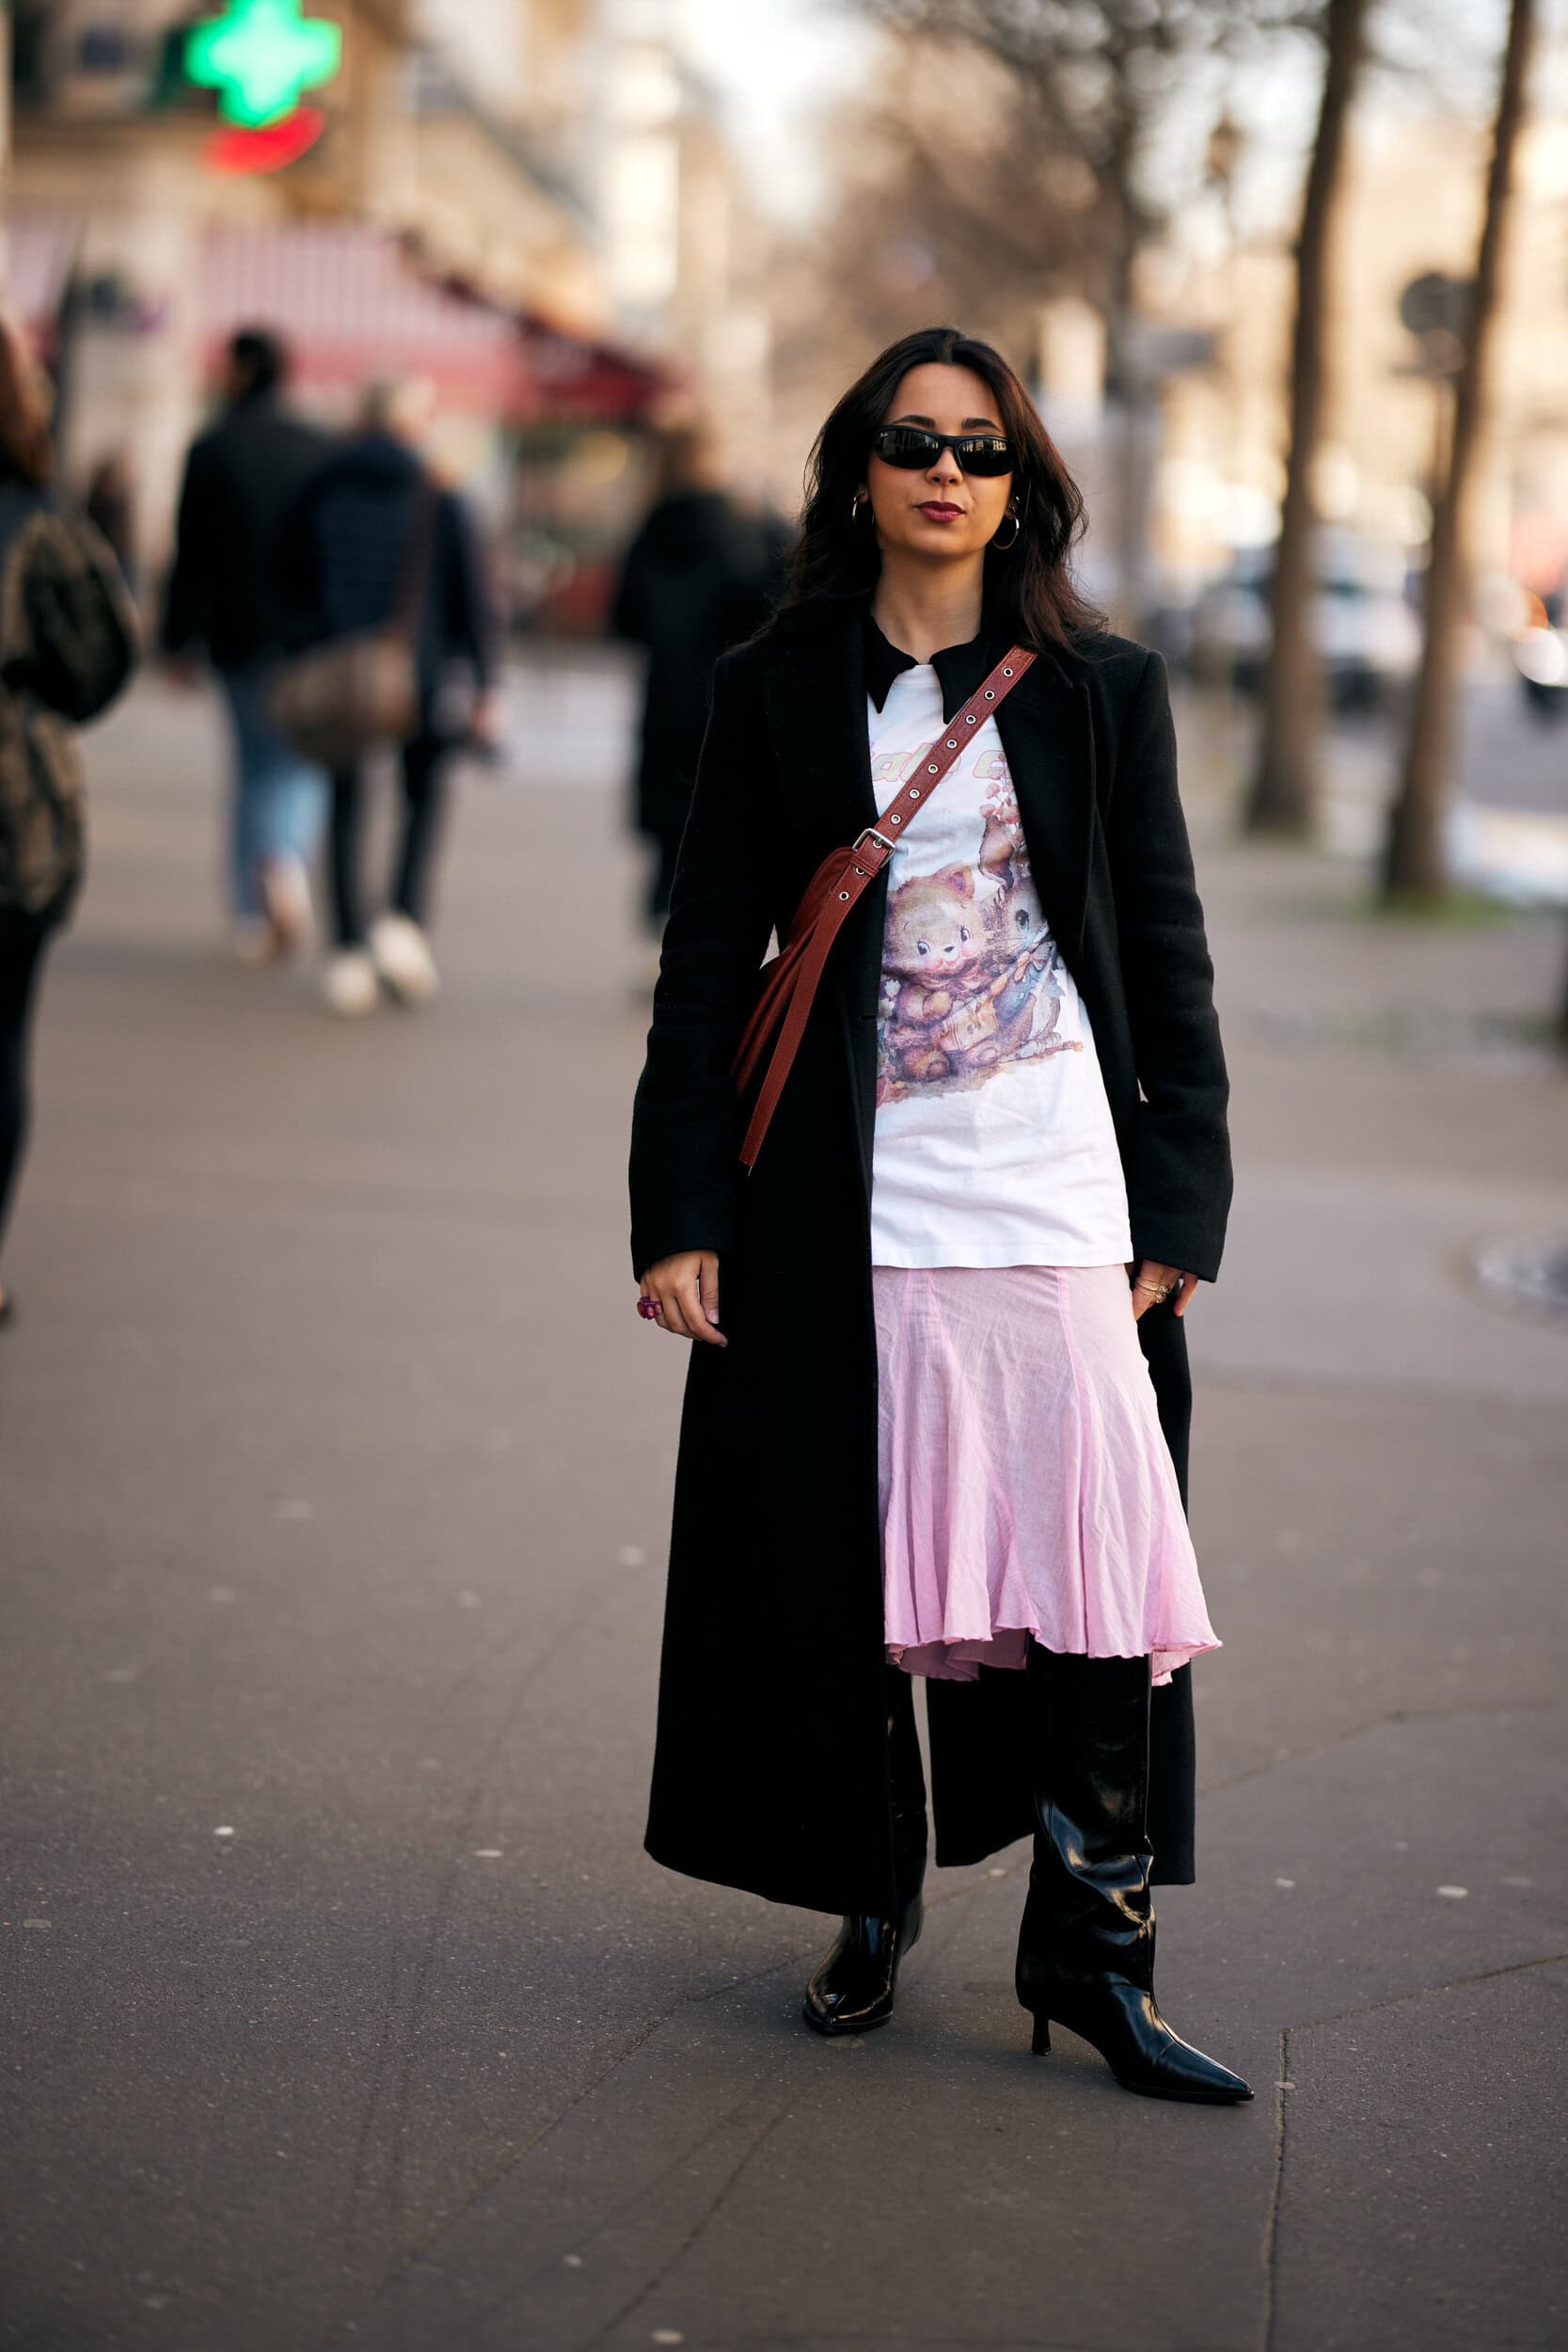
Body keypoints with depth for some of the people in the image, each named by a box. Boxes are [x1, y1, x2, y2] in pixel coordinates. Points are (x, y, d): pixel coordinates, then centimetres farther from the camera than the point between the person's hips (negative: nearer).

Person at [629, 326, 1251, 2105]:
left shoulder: (1102, 691, 6)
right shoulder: (776, 691, 5)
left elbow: (1167, 960, 8)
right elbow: (709, 961, 5)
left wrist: (1183, 1205, 2)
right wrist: (679, 1211, -1)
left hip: (1054, 1193, 0)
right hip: (847, 1204, 1)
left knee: (1096, 1559, -6)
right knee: (842, 1564, 5)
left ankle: (1093, 1945, 3)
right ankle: (874, 1909, 23)